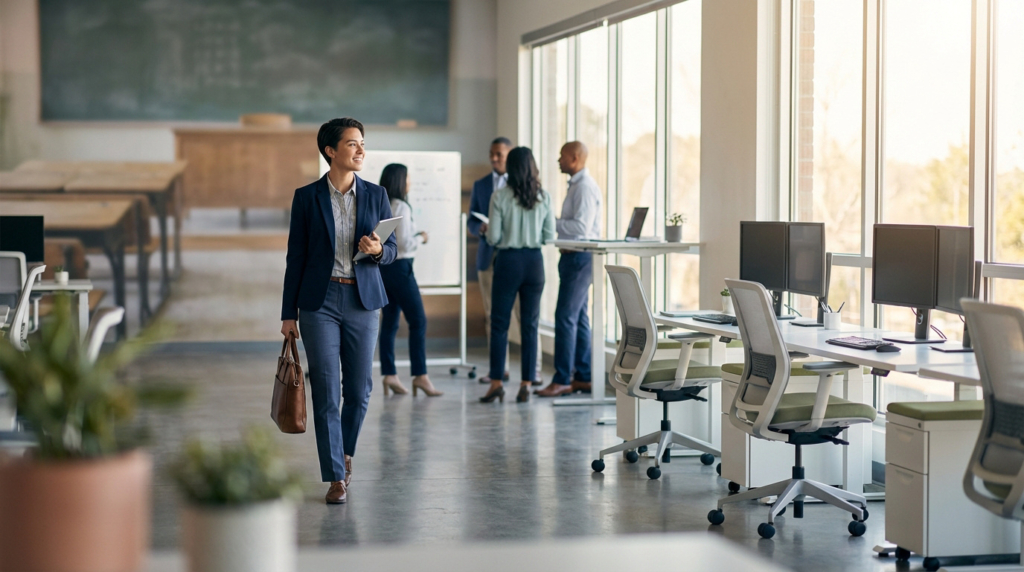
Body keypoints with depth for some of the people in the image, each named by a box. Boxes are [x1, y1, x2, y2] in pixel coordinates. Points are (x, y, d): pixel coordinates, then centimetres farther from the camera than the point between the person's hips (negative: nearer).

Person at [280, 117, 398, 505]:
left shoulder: (376, 195, 6)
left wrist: (377, 250, -15)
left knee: (359, 388, 6)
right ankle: (336, 478, 1)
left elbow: (392, 249, 10)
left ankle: (344, 452, 33)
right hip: (320, 301, -2)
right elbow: (296, 257, 2)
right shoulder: (307, 197, 1)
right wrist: (288, 313, 1)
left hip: (362, 299, 2)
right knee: (326, 390, -4)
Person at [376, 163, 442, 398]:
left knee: (389, 323, 9)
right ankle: (420, 375, -6)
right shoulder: (400, 207, -14)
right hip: (399, 267, -8)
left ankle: (389, 375, 8)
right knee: (418, 321, -3)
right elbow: (404, 243, -17)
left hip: (382, 266, 8)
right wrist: (421, 238, 0)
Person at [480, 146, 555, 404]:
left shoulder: (500, 197, -9)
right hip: (534, 261, 2)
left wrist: (488, 231, 14)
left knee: (499, 324, 6)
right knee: (530, 324, 7)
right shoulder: (544, 197, -2)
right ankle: (526, 384, 6)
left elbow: (493, 237, -8)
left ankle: (496, 382, 4)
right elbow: (549, 236, 1)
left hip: (508, 260, -2)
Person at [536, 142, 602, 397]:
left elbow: (581, 226, -24)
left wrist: (551, 222, -18)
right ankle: (584, 376, 19)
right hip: (574, 256, 11)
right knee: (578, 318, 13)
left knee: (565, 316, -11)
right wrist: (552, 222, 10)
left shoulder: (585, 187, -16)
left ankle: (562, 380, -9)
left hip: (580, 258, -11)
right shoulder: (577, 185, 16)